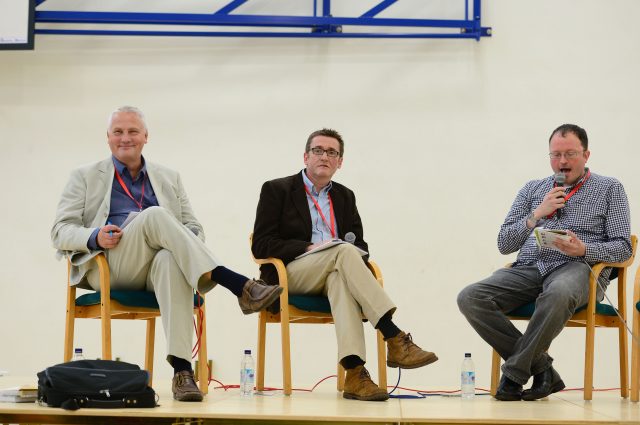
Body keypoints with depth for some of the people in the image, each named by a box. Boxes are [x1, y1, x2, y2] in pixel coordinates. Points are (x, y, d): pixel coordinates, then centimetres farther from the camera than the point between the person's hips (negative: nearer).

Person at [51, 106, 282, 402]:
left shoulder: (168, 178, 26)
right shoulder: (85, 177, 19)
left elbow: (194, 228, 22)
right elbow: (60, 231, 10)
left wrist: (187, 245, -4)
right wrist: (94, 237, -13)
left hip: (156, 268, 2)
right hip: (110, 265, -2)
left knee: (170, 261, -39)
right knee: (154, 215, -32)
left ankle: (181, 368, -51)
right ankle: (238, 286, -42)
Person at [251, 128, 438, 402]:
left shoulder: (345, 196, 21)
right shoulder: (276, 190, 7)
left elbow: (360, 244, 18)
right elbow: (261, 245, -2)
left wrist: (353, 256, -8)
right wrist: (310, 248, -15)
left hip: (333, 274, 3)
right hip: (290, 275, -3)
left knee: (340, 278, -37)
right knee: (344, 251, -33)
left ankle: (354, 372, -54)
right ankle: (395, 339, -41)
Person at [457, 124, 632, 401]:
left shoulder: (609, 189, 15)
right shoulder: (533, 189, 22)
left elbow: (622, 247, 5)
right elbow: (504, 244, 16)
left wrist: (584, 249, -14)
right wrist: (538, 214, 2)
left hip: (577, 267, -4)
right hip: (528, 268, 4)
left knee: (558, 294, -43)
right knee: (470, 298, -24)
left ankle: (514, 373, -28)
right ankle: (540, 367, -20)